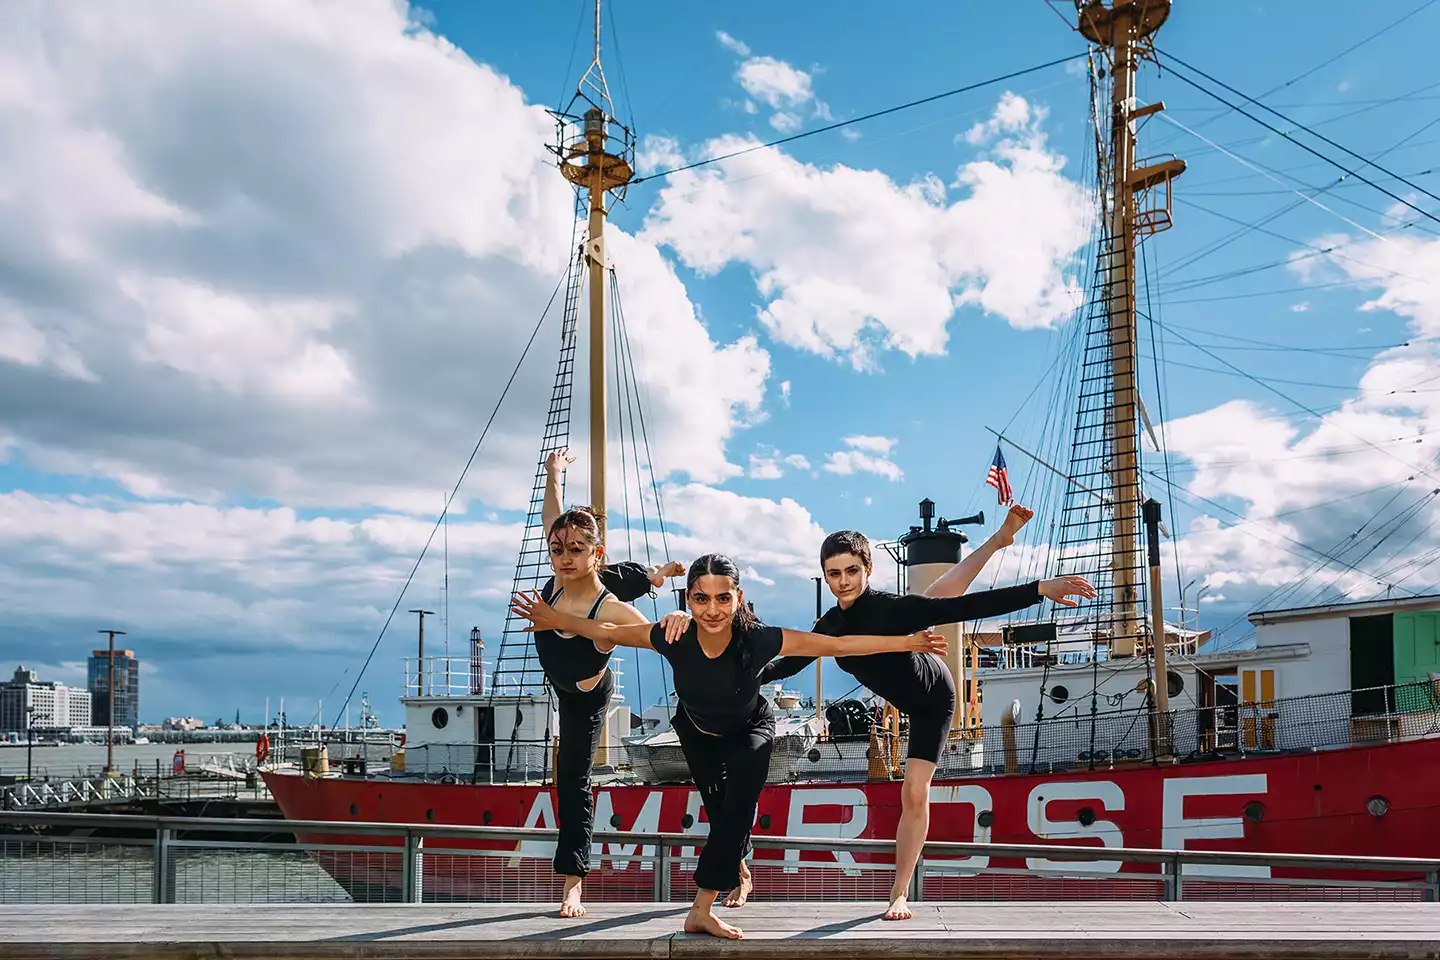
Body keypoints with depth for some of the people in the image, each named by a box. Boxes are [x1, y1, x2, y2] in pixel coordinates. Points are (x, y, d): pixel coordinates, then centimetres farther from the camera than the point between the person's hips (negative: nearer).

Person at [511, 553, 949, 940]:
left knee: (737, 807, -22)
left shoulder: (760, 639, -41)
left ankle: (702, 909, -16)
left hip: (750, 729, -2)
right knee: (718, 811, 17)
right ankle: (738, 869, 50)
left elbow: (838, 644, -35)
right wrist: (554, 619, -18)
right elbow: (606, 632, -21)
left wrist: (907, 643, -35)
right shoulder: (672, 638, -37)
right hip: (698, 732, 2)